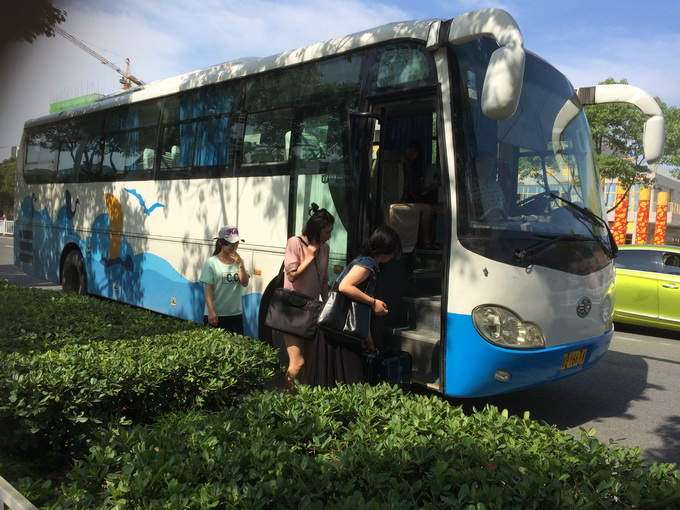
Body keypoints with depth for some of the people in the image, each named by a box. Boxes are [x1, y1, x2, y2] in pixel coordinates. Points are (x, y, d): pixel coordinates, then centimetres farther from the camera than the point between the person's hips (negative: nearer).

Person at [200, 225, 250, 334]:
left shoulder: (238, 261, 4)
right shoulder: (212, 262, -9)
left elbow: (245, 283, -4)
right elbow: (208, 289, -10)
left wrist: (240, 264, -15)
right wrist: (211, 311, -16)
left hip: (235, 314, 4)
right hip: (216, 314, -4)